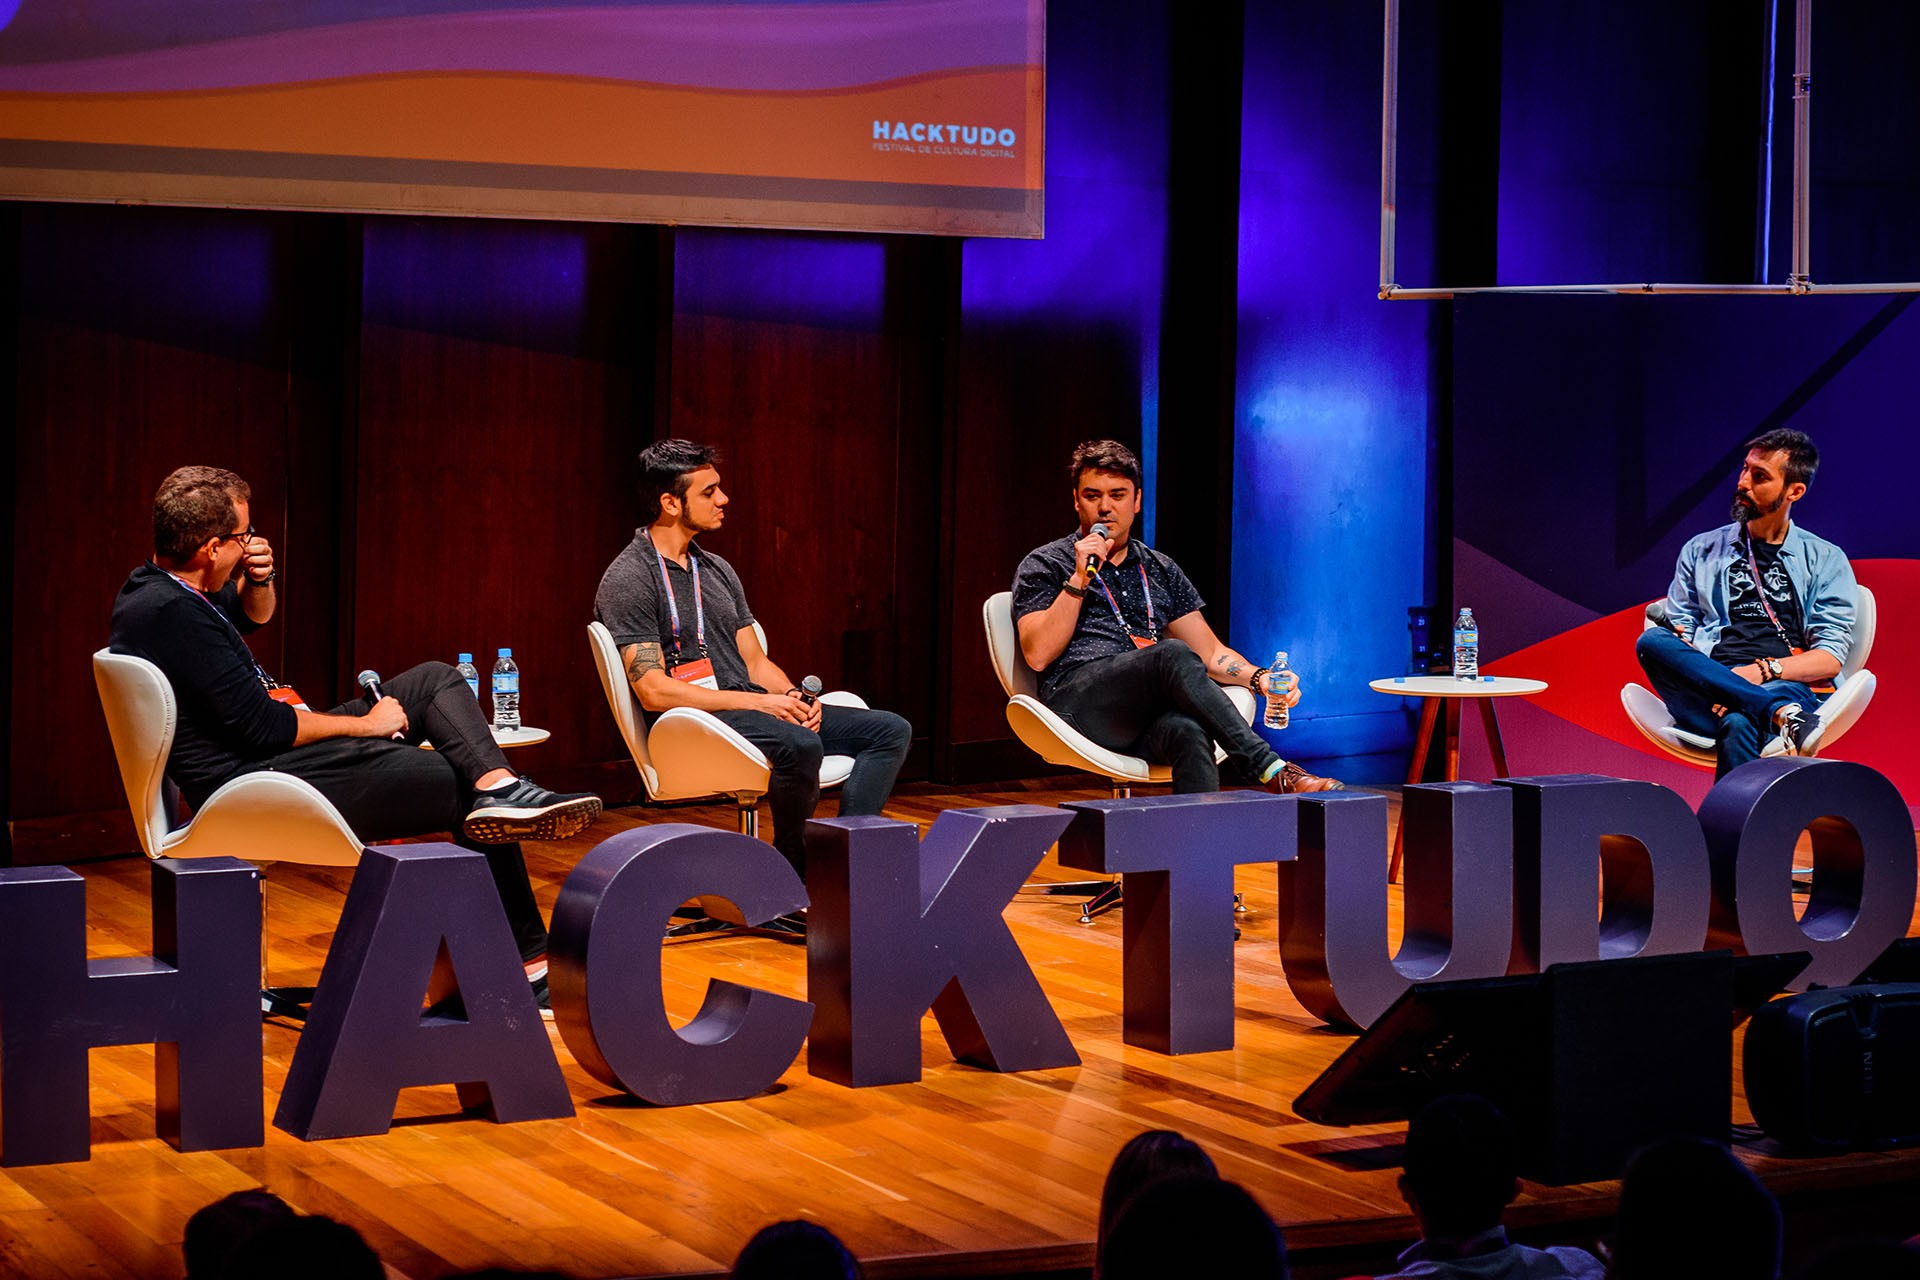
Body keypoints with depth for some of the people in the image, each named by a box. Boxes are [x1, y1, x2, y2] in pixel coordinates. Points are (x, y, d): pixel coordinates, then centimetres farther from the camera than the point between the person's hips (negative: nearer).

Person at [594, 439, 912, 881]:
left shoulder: (717, 570, 20)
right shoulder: (627, 580, -6)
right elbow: (654, 691, -15)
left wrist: (793, 695, -4)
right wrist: (757, 701, -18)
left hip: (755, 708, 8)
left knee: (890, 730, -7)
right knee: (800, 745, -37)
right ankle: (793, 875, -16)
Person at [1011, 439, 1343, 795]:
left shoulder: (1161, 571, 26)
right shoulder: (1044, 565, 13)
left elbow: (1209, 652, 23)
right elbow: (1038, 654, -1)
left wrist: (1259, 677, 2)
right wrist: (1079, 579, -7)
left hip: (1144, 719, 4)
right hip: (1076, 697, -4)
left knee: (1188, 732, -36)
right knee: (1174, 654, -32)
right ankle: (1274, 773, -35)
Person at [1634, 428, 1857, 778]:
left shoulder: (1826, 561, 18)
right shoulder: (1701, 551, 25)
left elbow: (1830, 659, 6)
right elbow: (1679, 629, 18)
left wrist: (1762, 670, -12)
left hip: (1786, 687, -3)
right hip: (1707, 689, 3)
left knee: (1739, 725, -41)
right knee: (1652, 641, -32)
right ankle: (1781, 715, -44)